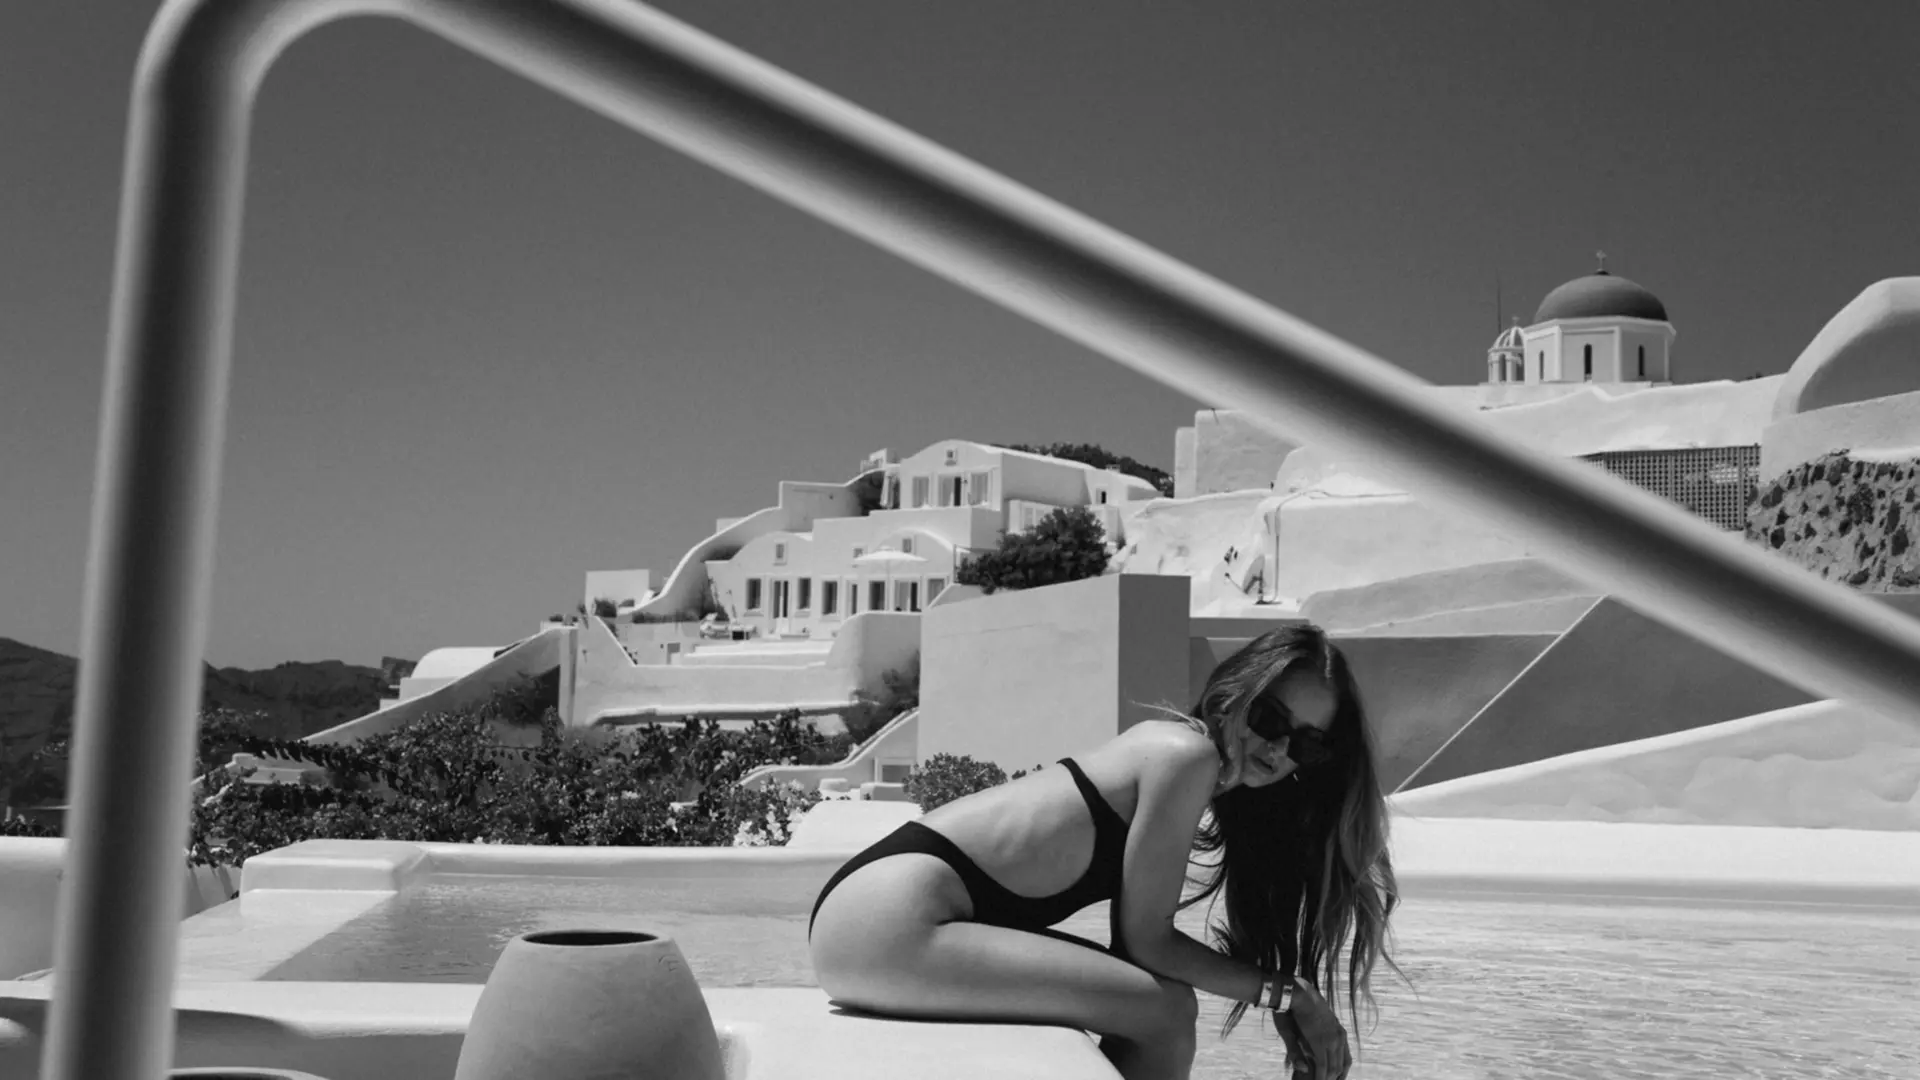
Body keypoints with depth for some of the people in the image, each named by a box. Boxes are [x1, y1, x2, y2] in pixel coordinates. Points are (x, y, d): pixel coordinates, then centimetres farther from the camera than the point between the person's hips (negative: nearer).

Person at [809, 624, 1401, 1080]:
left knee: (1165, 1004, 15)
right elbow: (1145, 940, -10)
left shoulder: (1170, 745, 16)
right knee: (1165, 1015, -12)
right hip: (888, 921, -10)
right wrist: (1288, 993, -2)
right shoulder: (1188, 753, -12)